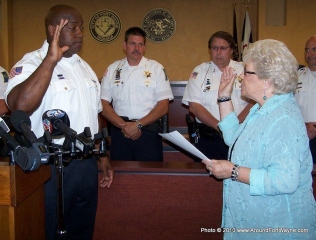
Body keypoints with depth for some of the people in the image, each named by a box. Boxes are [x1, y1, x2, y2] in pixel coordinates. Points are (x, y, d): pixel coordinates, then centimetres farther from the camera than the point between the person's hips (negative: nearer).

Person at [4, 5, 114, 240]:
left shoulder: (84, 67, 12)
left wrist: (103, 156, 16)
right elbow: (20, 106, -32)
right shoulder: (31, 63, -11)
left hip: (87, 164, 7)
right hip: (51, 166, -6)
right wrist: (51, 59, -28)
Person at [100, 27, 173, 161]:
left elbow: (163, 106, -2)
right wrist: (123, 125, -11)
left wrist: (138, 125, -11)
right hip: (119, 132, 2)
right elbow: (104, 104, 3)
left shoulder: (156, 68, 2)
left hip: (148, 132, -1)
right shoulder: (112, 69, 7)